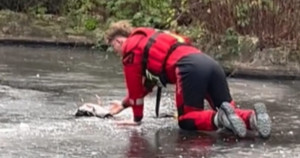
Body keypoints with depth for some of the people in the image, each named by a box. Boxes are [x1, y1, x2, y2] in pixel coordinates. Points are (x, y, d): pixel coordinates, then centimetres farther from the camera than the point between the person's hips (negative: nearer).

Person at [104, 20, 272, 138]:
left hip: (189, 67, -8)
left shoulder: (131, 47, 14)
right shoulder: (149, 41, 40)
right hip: (210, 63, 8)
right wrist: (124, 104, 57)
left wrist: (137, 118, 25)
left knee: (187, 120, 1)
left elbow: (135, 84, 15)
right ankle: (253, 117, -20)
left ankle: (220, 118, -27)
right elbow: (145, 83, 49)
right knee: (229, 110, 12)